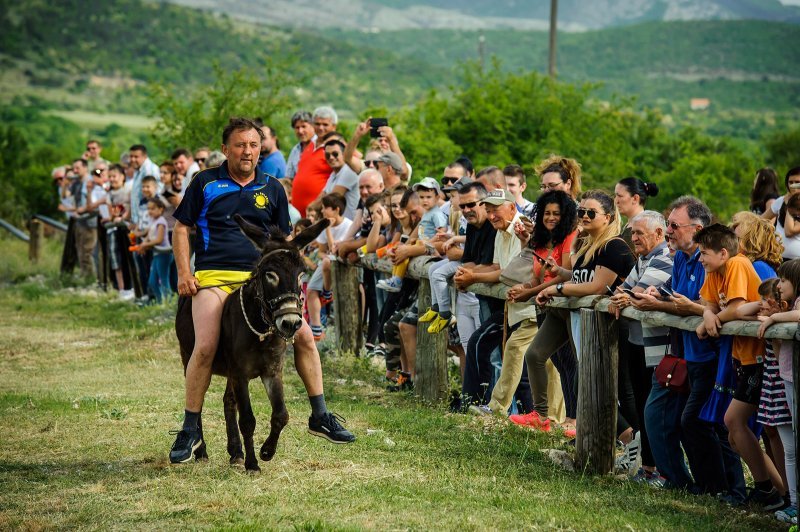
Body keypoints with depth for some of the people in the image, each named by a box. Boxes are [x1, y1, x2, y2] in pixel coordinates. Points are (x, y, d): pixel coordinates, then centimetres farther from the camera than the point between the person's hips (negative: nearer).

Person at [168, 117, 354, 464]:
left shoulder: (272, 189, 14)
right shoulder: (205, 183, 7)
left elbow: (284, 239, 21)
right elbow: (182, 228, 10)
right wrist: (184, 273, -2)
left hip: (261, 277, 3)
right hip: (213, 277, -3)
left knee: (303, 335, -9)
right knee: (205, 348, -22)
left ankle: (319, 417, 5)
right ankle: (190, 431, -7)